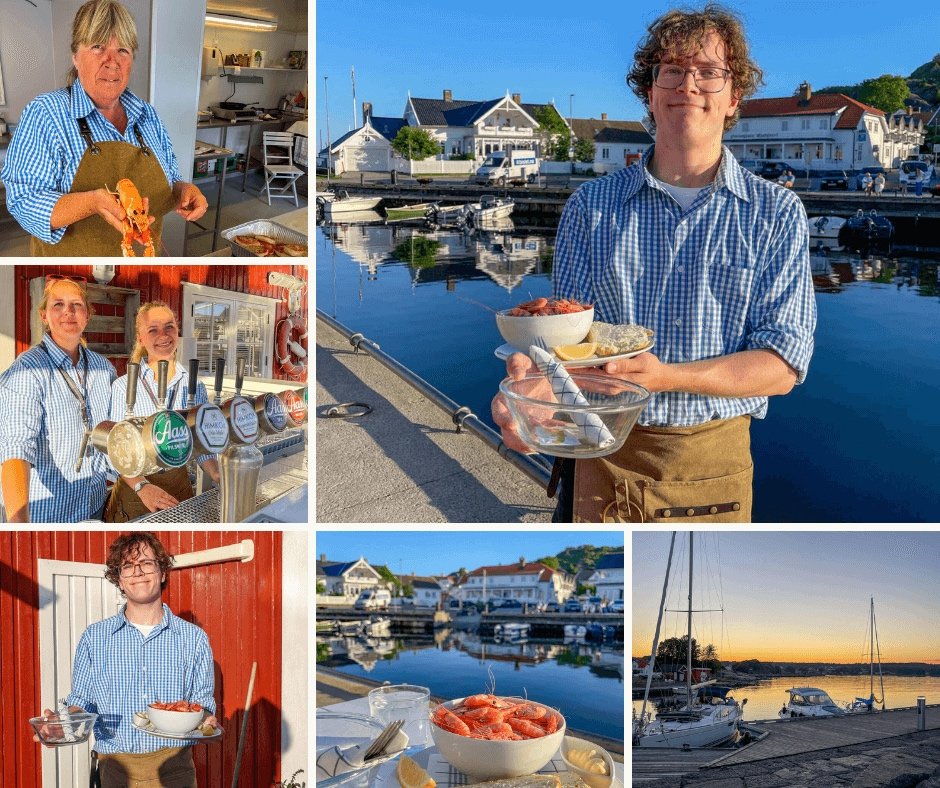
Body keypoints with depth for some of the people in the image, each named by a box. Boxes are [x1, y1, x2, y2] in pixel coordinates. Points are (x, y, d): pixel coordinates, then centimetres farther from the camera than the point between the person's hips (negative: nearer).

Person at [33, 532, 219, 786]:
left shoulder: (194, 638, 2)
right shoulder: (94, 638, 5)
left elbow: (202, 702, 3)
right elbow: (81, 700, 6)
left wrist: (206, 723, -18)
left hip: (174, 768, -1)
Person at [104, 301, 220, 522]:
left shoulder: (195, 386, 2)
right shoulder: (123, 386, -9)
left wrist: (217, 475, -12)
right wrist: (142, 486, -26)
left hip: (179, 485, 3)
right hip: (134, 491, -3)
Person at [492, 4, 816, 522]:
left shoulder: (777, 213, -2)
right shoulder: (591, 206, 1)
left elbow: (783, 364, -9)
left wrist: (666, 377, -26)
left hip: (715, 462, 0)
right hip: (603, 462, 1)